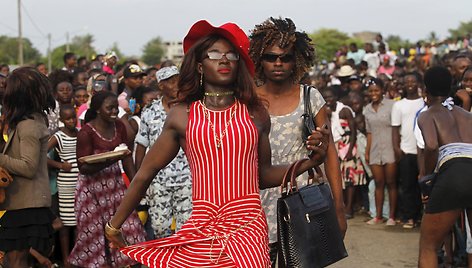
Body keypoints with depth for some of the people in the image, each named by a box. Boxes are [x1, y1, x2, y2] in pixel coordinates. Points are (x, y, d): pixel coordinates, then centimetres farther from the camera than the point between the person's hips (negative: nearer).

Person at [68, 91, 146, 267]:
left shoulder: (119, 126, 1)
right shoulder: (86, 132, -15)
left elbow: (127, 156, 6)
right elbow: (83, 167, -18)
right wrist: (111, 159, -29)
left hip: (115, 183, 5)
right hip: (93, 187, -5)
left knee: (126, 225, -1)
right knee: (94, 232, 2)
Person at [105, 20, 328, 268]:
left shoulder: (255, 113, 7)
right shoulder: (181, 115, 4)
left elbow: (263, 174, 13)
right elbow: (146, 173, 9)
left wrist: (309, 162, -2)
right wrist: (114, 225, 11)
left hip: (247, 226, 0)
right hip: (200, 229, 0)